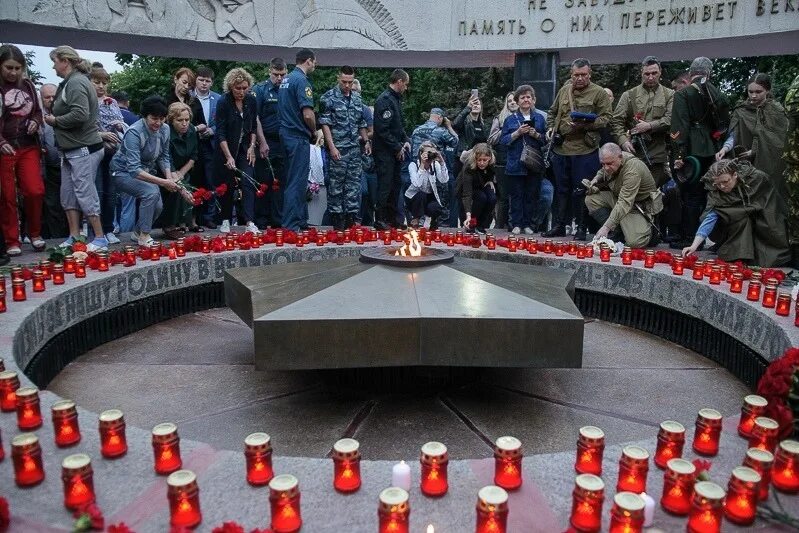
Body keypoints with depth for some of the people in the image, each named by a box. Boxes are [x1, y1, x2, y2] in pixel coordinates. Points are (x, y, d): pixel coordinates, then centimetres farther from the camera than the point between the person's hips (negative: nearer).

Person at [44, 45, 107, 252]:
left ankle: (100, 240, 1)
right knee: (68, 194, 12)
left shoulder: (76, 83, -13)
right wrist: (55, 119, 4)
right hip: (71, 149, 10)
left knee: (85, 193, -6)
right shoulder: (69, 82, 17)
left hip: (83, 149, -10)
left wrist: (55, 120, -11)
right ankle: (74, 237, 17)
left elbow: (80, 114, -24)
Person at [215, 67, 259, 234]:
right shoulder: (223, 102, -15)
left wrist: (252, 147, -2)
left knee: (248, 182, -9)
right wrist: (229, 156, -23)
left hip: (245, 149, 3)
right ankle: (225, 220, 19)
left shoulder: (251, 100, -3)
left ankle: (250, 222, -14)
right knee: (228, 185, 4)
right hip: (226, 149, -3)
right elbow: (220, 132, -16)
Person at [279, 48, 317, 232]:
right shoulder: (302, 81, -13)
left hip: (287, 134, 9)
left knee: (298, 181, 15)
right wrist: (314, 132, -3)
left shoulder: (286, 80, 15)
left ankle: (301, 220, 22)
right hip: (299, 137, -9)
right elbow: (308, 114, -22)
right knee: (297, 182, -6)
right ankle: (291, 226, -3)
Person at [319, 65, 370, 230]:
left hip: (355, 148, 5)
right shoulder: (329, 98, -3)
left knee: (354, 183, 5)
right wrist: (332, 147, -15)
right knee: (336, 184, -1)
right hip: (337, 148, -5)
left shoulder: (357, 98, 14)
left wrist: (366, 141, 12)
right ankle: (336, 218, 6)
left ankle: (351, 216, 12)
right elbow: (325, 124, -8)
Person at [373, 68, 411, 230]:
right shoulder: (384, 100, -14)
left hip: (396, 151, 10)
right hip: (385, 151, -9)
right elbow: (382, 129, -21)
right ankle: (380, 220, 2)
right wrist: (397, 148, -15)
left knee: (395, 185, 12)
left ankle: (392, 218, 21)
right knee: (385, 186, -5)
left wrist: (406, 140, 7)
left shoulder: (396, 99, 16)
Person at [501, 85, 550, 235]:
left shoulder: (540, 119, 11)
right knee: (516, 195, -1)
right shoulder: (510, 120, 8)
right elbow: (504, 140, 1)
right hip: (516, 164, -1)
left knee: (532, 195, 3)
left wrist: (536, 135, -9)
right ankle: (516, 224, 6)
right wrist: (518, 133, -12)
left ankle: (528, 224, 11)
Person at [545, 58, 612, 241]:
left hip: (585, 150, -5)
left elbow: (605, 118, -6)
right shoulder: (564, 90, 15)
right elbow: (553, 113, 27)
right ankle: (559, 225, 21)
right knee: (562, 190, 12)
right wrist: (550, 127, 10)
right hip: (561, 149, 5)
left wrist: (586, 124, -20)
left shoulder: (599, 93, 0)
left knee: (580, 191, -2)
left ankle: (581, 227, 10)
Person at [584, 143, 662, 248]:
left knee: (635, 242, -27)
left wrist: (606, 227, -44)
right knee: (591, 199, -14)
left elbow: (624, 203, -38)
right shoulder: (610, 161, -6)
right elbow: (602, 172, 22)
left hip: (640, 206, -8)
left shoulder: (633, 170, -31)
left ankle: (649, 230, 11)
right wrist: (595, 180, -3)